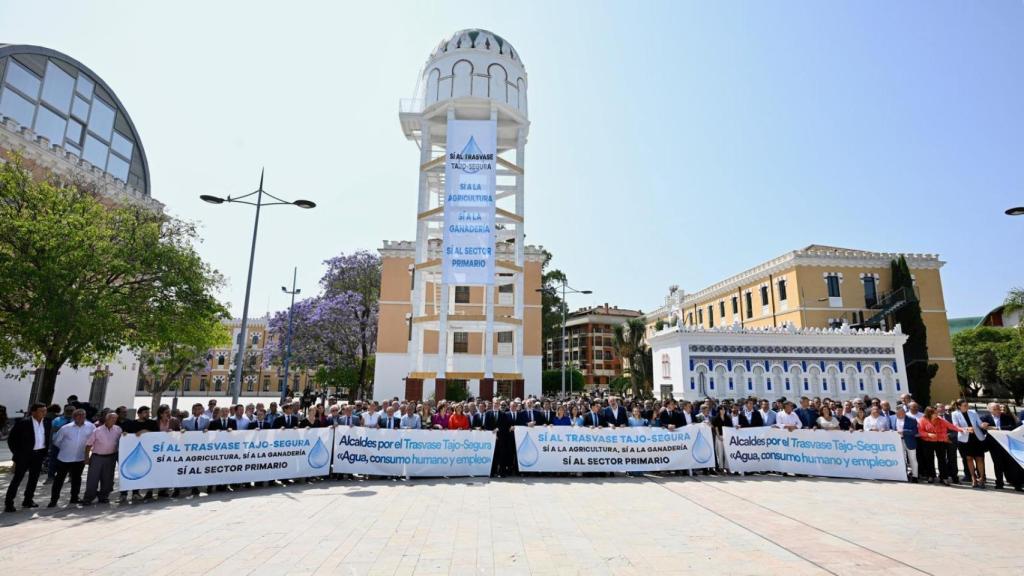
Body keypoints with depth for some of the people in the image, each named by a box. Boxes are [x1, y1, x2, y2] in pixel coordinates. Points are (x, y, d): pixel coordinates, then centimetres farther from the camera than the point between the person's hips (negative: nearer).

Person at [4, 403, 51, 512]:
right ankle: (8, 503, 6)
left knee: (34, 479, 11)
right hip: (24, 455, -5)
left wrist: (44, 452, 7)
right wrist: (17, 454, -6)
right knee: (17, 479, -1)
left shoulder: (46, 423, 3)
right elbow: (11, 439, -5)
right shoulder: (23, 423, -11)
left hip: (38, 455, 5)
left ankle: (28, 500, 21)